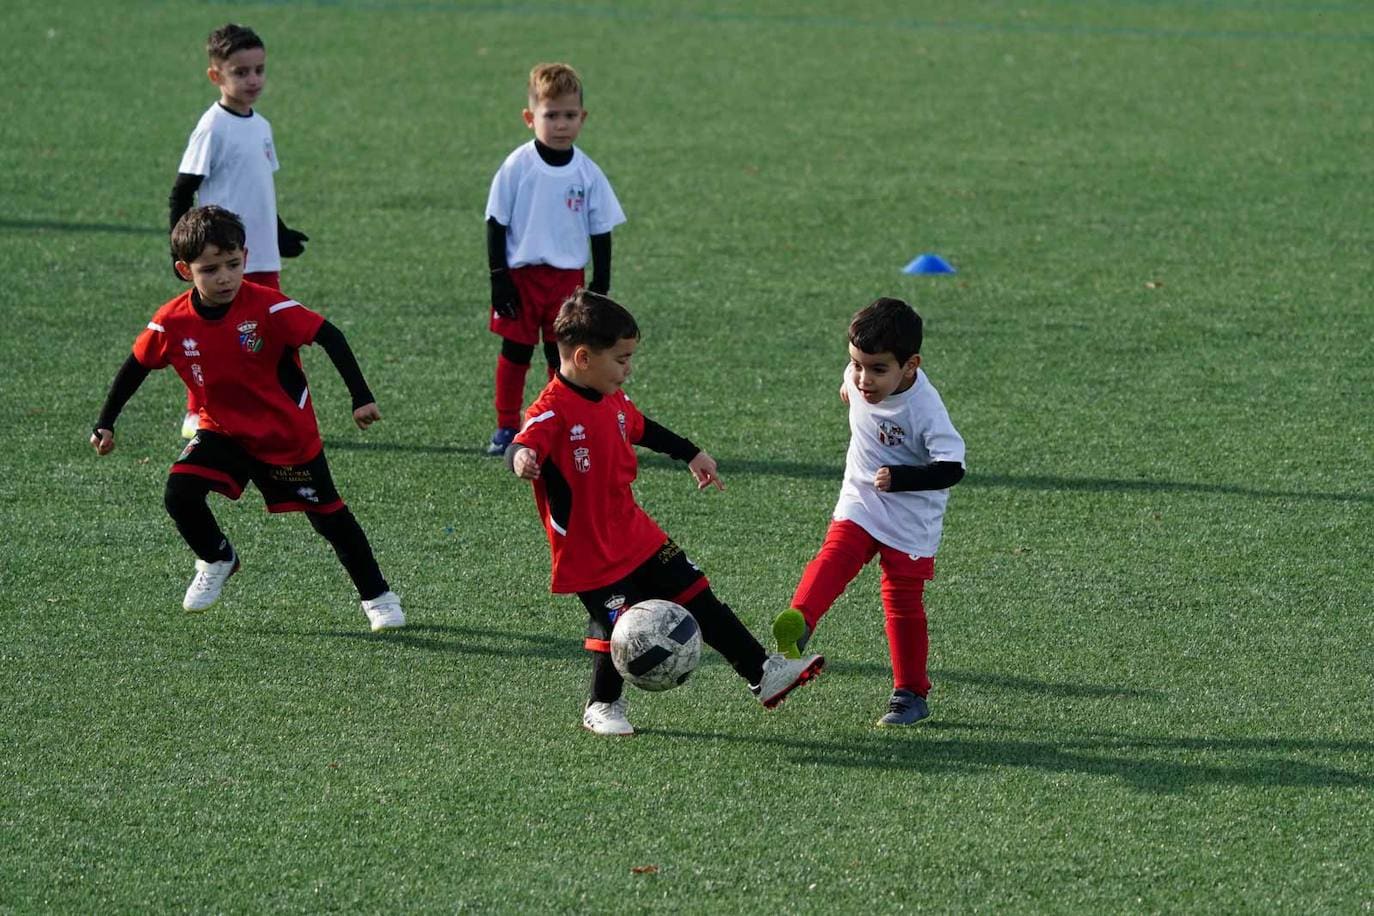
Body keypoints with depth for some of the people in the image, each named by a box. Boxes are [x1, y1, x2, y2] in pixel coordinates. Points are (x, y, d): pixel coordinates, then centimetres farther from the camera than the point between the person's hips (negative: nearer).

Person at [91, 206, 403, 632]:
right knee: (179, 495, -19)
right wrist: (105, 424, 4)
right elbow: (137, 366, 1)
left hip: (289, 434, -2)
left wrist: (361, 397, -29)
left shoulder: (268, 307, -25)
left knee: (329, 515, 5)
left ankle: (377, 597, 26)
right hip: (222, 430, 2)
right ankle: (217, 560, 11)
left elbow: (330, 338, -23)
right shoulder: (172, 323, -15)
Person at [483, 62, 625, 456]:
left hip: (568, 277, 1)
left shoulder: (588, 174, -3)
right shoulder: (517, 167, -9)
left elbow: (601, 232, 5)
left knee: (563, 356, 4)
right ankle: (507, 427, 16)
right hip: (521, 273, -1)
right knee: (515, 352, 5)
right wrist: (499, 280, -7)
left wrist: (600, 287, 3)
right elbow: (496, 224, -3)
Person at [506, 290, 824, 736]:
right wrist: (521, 457, -61)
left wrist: (692, 455, 37)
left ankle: (762, 673, 17)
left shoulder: (613, 402, 7)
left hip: (636, 536, 8)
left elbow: (642, 429, 27)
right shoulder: (552, 411, -21)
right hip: (589, 555, -8)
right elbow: (523, 447, -37)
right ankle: (603, 707, 20)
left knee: (698, 598, 10)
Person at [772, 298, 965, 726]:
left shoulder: (923, 408, -26)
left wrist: (899, 478, -38)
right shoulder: (860, 378, -9)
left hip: (910, 522, -4)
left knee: (903, 602, 1)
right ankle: (799, 621, -44)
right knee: (833, 558, -22)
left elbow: (951, 468, -28)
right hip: (859, 505, 4)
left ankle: (911, 694, 13)